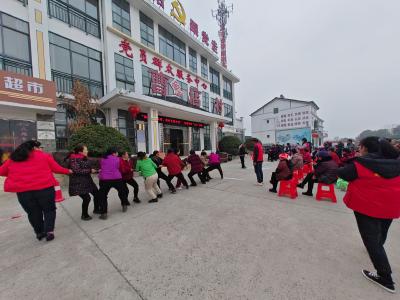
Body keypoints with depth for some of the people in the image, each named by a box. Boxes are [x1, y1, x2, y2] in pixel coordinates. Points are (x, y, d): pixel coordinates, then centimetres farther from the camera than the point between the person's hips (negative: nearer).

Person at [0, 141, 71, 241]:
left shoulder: (12, 159, 10)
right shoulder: (45, 156, 0)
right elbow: (56, 168, 2)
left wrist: (17, 173, 31)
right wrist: (68, 171, 17)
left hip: (23, 190, 4)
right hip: (44, 188, -3)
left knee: (33, 212, 18)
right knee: (49, 210, 12)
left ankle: (39, 232, 28)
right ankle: (49, 231, 4)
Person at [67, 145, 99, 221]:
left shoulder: (85, 158, 8)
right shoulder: (74, 159, -16)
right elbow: (76, 171, -25)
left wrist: (97, 171, 12)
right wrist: (90, 170, -21)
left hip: (87, 180, 9)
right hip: (78, 183, -8)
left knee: (97, 193, 12)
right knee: (86, 198, -9)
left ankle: (96, 209, 34)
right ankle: (84, 215, 17)